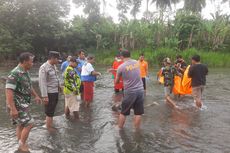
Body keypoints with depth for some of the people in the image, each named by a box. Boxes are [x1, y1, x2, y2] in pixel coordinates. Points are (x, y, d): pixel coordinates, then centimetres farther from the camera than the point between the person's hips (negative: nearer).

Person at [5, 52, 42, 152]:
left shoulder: (25, 72, 7)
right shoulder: (14, 74, -22)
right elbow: (9, 92, -26)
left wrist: (36, 96, 26)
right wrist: (13, 109, -27)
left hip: (24, 104, 9)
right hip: (17, 105, -9)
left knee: (21, 125, 17)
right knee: (29, 124, -7)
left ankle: (21, 145, 30)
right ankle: (22, 145, 11)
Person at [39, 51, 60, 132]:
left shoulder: (53, 66, 8)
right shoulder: (44, 67, -17)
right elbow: (42, 83, -20)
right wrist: (45, 96, -22)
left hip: (55, 92, 9)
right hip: (49, 93, -9)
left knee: (52, 111, 21)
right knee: (49, 113, 3)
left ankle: (51, 126, 36)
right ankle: (48, 128, 18)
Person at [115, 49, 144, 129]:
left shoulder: (121, 67, -8)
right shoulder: (136, 62, 4)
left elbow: (116, 81, 3)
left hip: (130, 92, -3)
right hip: (140, 90, 4)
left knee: (123, 112, 13)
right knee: (138, 113, 11)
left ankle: (119, 128, 26)